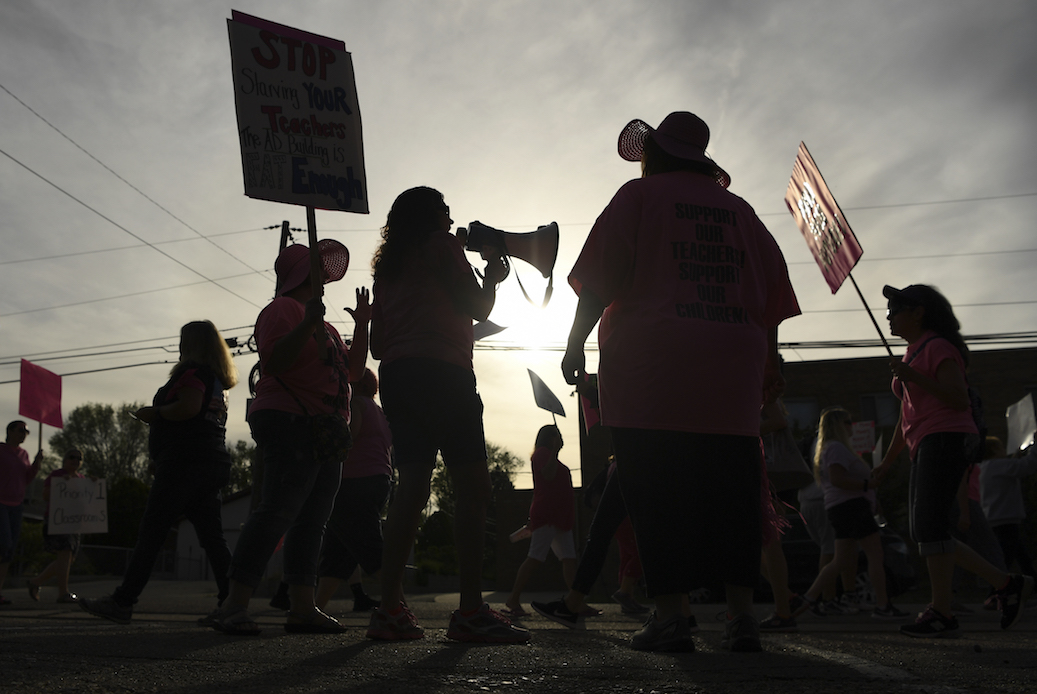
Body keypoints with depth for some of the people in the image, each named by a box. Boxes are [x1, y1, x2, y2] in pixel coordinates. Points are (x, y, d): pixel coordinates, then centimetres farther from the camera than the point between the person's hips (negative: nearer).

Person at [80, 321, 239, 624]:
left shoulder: (193, 371, -5)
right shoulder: (219, 379, 22)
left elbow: (188, 407, -20)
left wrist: (154, 412, -5)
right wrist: (159, 417, 25)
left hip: (184, 462, -9)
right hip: (215, 463, 9)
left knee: (150, 534, -6)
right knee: (213, 538, 4)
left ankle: (121, 602, -2)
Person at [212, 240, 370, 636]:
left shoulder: (324, 325, 27)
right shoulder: (283, 308, -1)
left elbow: (353, 372, 24)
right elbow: (274, 361, -15)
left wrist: (361, 326, 19)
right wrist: (308, 324, -24)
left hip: (325, 433, 10)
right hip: (290, 423, -9)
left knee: (312, 521, 4)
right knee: (278, 510, -18)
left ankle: (302, 609, 5)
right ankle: (234, 607, -18)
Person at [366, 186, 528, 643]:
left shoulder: (387, 266, 24)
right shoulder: (442, 245, 5)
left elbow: (377, 344, 20)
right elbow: (479, 308, 3)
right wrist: (492, 276, 21)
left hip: (396, 375, 8)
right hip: (441, 371, -8)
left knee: (411, 488, 3)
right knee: (472, 486, -10)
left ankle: (390, 609, -1)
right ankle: (471, 610, -16)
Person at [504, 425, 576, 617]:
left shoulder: (550, 455, 28)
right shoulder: (542, 452, -1)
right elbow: (548, 474, -19)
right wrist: (555, 450, -17)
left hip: (559, 517, 10)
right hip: (547, 516, -10)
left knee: (569, 559, 2)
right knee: (535, 558, -14)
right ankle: (513, 600, -12)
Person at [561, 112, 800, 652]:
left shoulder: (639, 195, 7)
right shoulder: (739, 210, 20)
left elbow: (599, 280, -3)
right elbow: (771, 292, 18)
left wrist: (576, 342, -1)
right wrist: (770, 362, 21)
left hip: (651, 366, -4)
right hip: (732, 369, 4)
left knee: (656, 491, -3)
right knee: (730, 491, 5)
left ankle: (671, 616, -5)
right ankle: (741, 616, 2)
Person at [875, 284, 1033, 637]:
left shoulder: (938, 347, -4)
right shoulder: (911, 355, 23)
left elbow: (960, 400, -16)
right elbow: (906, 418, 25)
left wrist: (913, 377, -22)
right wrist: (886, 463, 24)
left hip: (946, 439, -10)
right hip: (926, 447, 10)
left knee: (929, 524, -15)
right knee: (923, 531, 5)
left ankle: (941, 613, -10)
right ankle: (1007, 584, 10)